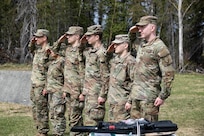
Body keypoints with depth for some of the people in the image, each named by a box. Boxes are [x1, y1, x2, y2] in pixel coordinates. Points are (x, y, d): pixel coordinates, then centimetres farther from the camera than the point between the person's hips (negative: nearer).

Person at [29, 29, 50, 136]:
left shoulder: (48, 51, -17)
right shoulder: (38, 49, 10)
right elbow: (31, 50, 35)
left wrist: (47, 87, -21)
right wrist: (32, 42, 14)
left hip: (41, 85, -9)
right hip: (34, 84, 9)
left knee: (41, 110, -3)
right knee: (35, 108, 15)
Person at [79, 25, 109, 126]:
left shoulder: (101, 53, -14)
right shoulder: (90, 52, 15)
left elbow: (106, 76, -18)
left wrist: (102, 95, -20)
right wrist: (84, 92, 21)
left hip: (96, 94, -10)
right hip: (88, 93, 10)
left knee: (93, 122, -8)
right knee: (87, 120, 12)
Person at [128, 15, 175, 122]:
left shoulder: (159, 47, -12)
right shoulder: (141, 46, 15)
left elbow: (168, 74, -15)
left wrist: (163, 96, -17)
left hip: (149, 97, -8)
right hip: (136, 95, 8)